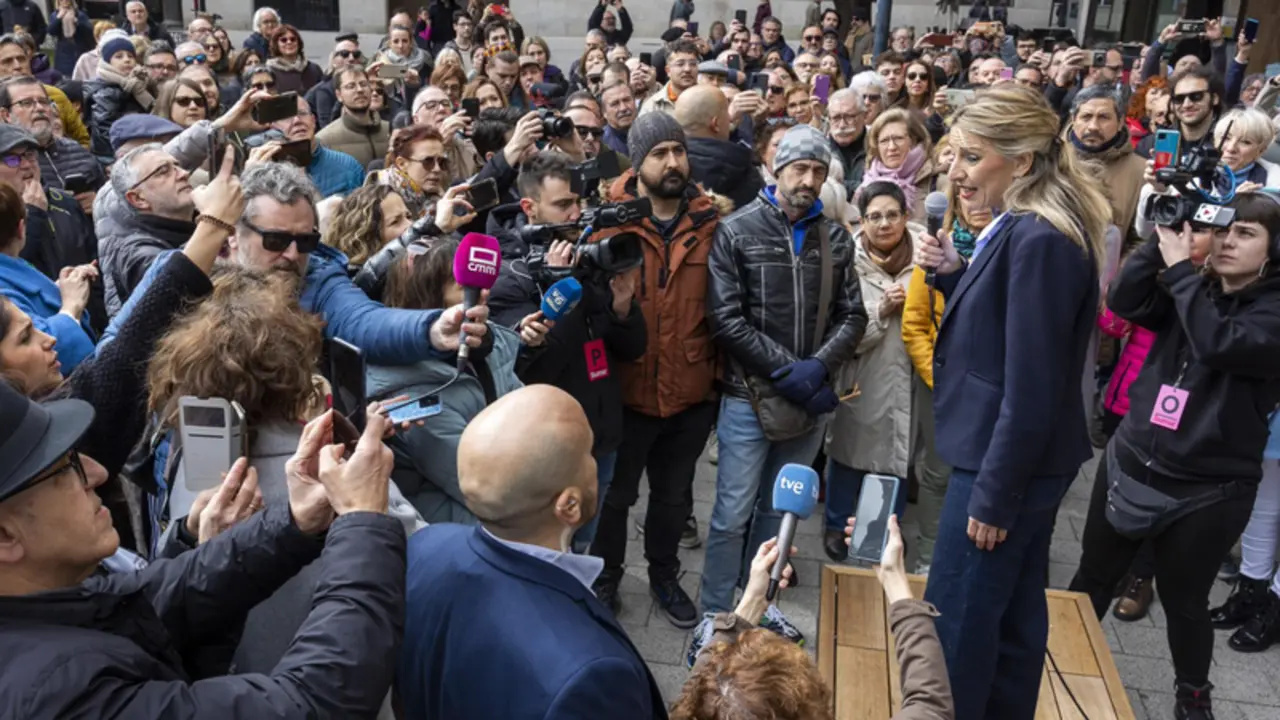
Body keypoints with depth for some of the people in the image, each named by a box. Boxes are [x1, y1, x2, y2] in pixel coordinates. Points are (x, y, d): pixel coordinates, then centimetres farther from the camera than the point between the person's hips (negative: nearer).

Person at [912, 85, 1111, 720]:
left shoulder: (1038, 240, -22)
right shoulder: (1022, 228, 8)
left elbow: (1031, 388, -23)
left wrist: (993, 496, -18)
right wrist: (954, 274, 0)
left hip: (1007, 461, -10)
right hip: (1023, 460, 10)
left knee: (955, 625, 3)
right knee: (1012, 613, 20)